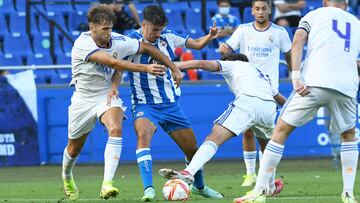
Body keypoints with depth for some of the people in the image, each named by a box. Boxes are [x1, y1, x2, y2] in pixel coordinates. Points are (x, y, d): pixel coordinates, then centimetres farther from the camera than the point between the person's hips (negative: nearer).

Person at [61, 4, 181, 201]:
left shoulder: (118, 41, -15)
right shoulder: (83, 44, -28)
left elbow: (146, 47, -1)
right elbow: (113, 62, -38)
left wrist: (173, 67, -1)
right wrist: (146, 68, -44)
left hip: (107, 95, 1)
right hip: (84, 98, -1)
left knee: (115, 129, -30)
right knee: (74, 148, 13)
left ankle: (107, 184, -35)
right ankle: (67, 178, 48)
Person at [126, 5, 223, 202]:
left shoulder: (168, 37, 1)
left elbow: (197, 44, 10)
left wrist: (210, 36, -9)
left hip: (171, 104, 5)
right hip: (145, 105, -5)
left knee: (192, 149, 10)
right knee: (143, 135, -34)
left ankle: (199, 186, 37)